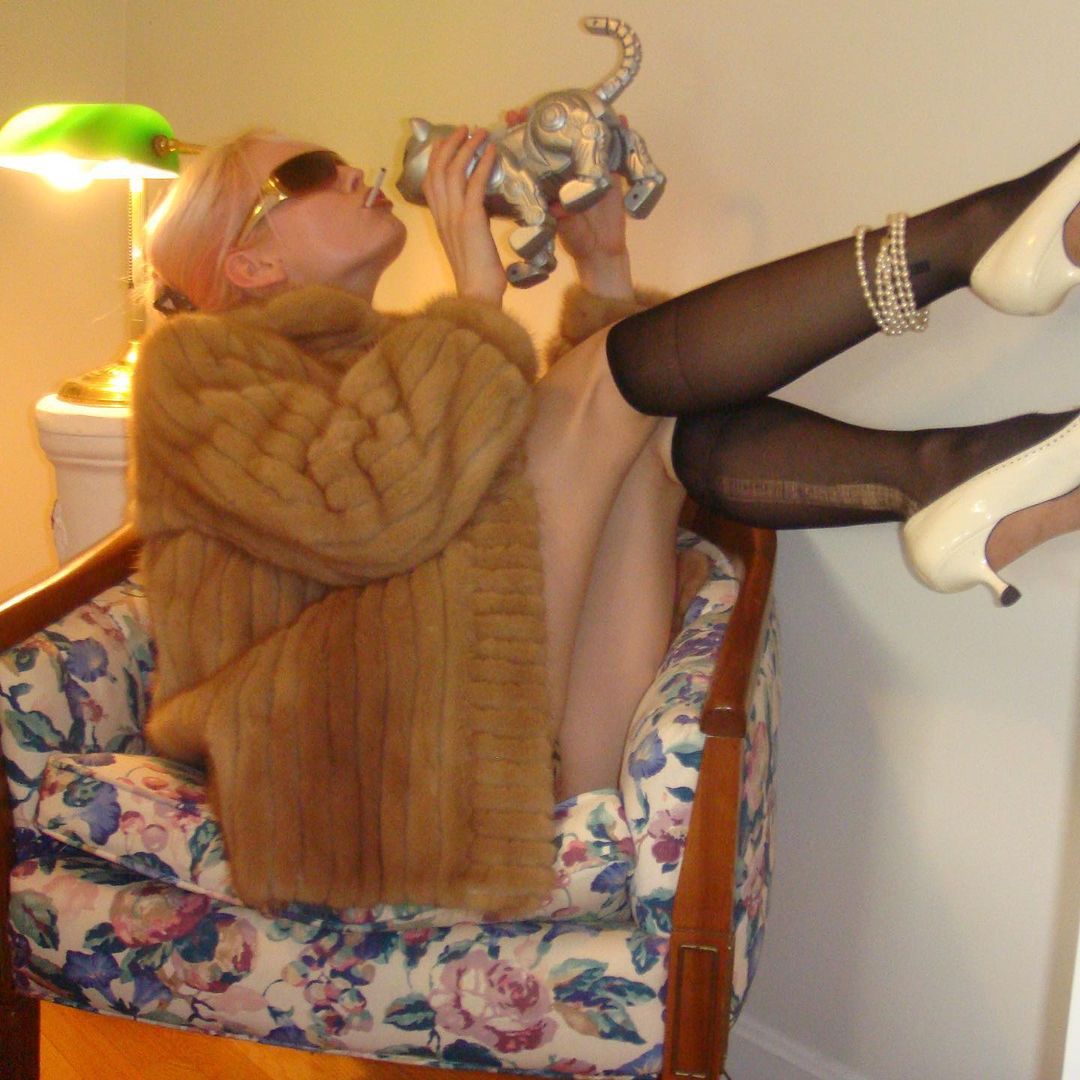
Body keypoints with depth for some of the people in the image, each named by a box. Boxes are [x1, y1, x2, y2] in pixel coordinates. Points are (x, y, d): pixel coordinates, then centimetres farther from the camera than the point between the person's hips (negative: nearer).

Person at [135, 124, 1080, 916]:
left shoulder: (388, 351, 30)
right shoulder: (196, 363, 6)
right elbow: (364, 509, -16)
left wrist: (604, 276, 15)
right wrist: (477, 295, -11)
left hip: (540, 742, 7)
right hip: (358, 751, -7)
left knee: (669, 425, -6)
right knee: (620, 371, -14)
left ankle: (939, 477, -29)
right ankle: (965, 237, -19)